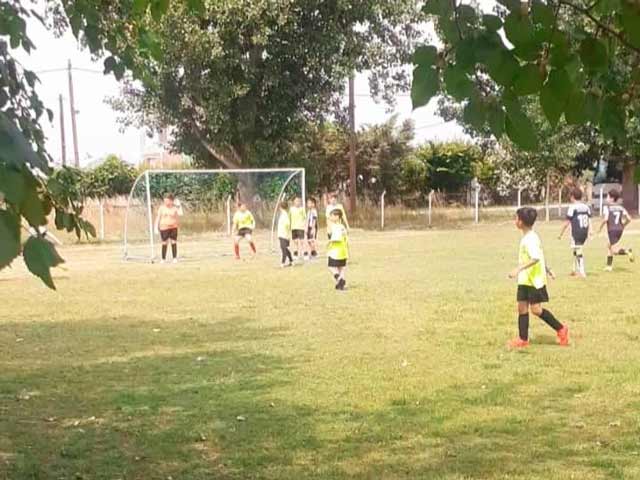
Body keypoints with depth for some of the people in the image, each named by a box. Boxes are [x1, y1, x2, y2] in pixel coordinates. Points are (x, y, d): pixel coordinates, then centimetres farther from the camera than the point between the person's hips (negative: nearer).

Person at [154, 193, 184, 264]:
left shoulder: (174, 207, -4)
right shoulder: (162, 208, -1)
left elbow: (181, 214, -19)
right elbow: (158, 217, 4)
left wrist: (179, 205, -20)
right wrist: (156, 227, 1)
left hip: (173, 227, 0)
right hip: (164, 228, 0)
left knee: (174, 242, 1)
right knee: (164, 243, 2)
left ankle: (175, 258, 7)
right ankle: (163, 258, 10)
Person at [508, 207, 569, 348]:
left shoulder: (530, 238, -19)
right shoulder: (529, 237, 12)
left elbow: (535, 258, -33)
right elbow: (540, 255, 24)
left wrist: (519, 269, -39)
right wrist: (546, 269, 36)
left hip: (534, 279, -9)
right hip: (525, 280, 9)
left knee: (536, 309, -7)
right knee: (522, 307, 6)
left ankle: (561, 330, 6)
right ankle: (523, 339, 10)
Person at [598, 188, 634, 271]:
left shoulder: (607, 207, -7)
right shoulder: (621, 208, 10)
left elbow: (605, 219, -20)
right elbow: (629, 219, 4)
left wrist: (600, 228, -5)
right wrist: (623, 226, 20)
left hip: (612, 230, -7)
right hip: (619, 230, 7)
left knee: (614, 251, -9)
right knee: (609, 246, 23)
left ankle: (627, 251, -36)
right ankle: (609, 266, 25)